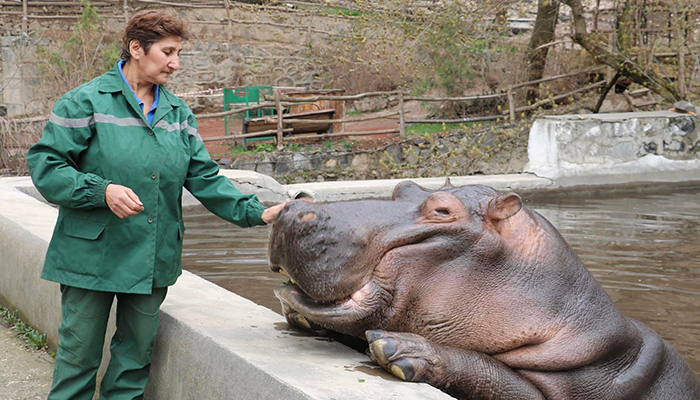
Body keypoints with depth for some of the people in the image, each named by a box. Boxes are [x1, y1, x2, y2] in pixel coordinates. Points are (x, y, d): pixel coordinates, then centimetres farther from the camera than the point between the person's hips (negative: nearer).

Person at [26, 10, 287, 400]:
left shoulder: (178, 112, 10)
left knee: (137, 353, 13)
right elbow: (44, 164, -9)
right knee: (79, 352, 4)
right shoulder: (87, 101, -6)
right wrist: (101, 191, -22)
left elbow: (205, 177, 7)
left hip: (154, 260, 5)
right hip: (93, 254, -5)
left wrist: (256, 212, -4)